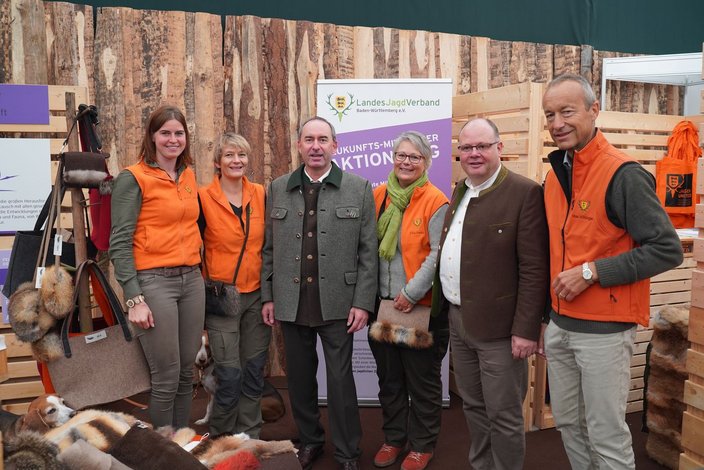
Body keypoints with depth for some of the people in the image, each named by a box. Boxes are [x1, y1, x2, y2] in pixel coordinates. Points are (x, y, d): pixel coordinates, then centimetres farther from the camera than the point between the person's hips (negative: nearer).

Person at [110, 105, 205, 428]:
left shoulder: (189, 176, 13)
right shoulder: (133, 178, -6)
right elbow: (119, 243, -9)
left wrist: (200, 272, 12)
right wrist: (134, 299, -15)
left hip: (192, 280, 6)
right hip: (153, 281, -6)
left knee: (186, 372, 12)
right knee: (167, 378, -1)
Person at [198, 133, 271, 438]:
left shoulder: (261, 195, 4)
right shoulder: (204, 198, -6)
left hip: (257, 295, 4)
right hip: (222, 296, -3)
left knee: (254, 373, 10)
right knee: (230, 376, -1)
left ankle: (250, 439, 27)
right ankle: (220, 440, 22)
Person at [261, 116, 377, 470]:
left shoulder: (359, 189, -1)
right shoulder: (277, 189, 6)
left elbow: (368, 251, -2)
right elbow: (269, 248, 8)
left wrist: (363, 302, -6)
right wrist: (268, 296, 6)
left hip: (337, 303, -2)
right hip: (291, 303, 3)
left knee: (340, 379, 6)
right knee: (300, 377, 14)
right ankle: (309, 440, 35)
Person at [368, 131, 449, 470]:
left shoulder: (435, 202, -9)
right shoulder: (378, 196, 6)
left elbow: (439, 255, -15)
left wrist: (412, 292, -18)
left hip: (421, 305, -5)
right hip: (383, 302, 5)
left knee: (422, 379, 9)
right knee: (389, 377, 17)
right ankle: (393, 438, 34)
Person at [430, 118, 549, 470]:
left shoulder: (525, 193, -13)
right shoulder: (460, 190, 11)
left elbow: (534, 268, -16)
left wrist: (526, 329, -17)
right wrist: (445, 307, 13)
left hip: (497, 324, -7)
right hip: (458, 320, 8)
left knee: (503, 415, 7)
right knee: (473, 407, 21)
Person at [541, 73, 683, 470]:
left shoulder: (623, 174, -17)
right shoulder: (554, 175, 7)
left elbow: (668, 249, -18)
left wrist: (592, 272, -21)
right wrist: (554, 311, 10)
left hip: (604, 330, -7)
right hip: (560, 325, 7)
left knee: (606, 435, 5)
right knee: (568, 423, 19)